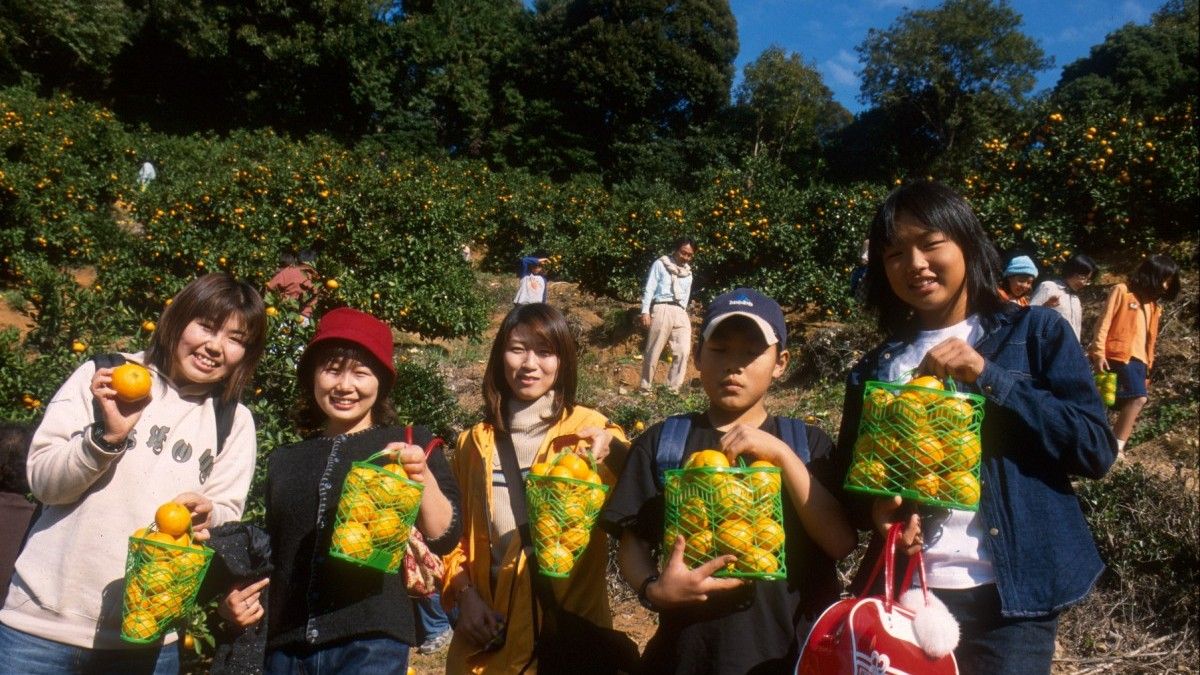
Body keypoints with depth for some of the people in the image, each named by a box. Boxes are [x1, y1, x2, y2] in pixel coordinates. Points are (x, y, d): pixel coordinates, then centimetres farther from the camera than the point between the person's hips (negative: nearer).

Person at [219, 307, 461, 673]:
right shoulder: (285, 461, 15)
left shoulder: (409, 443, 4)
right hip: (288, 644, 4)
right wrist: (239, 600, 6)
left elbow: (444, 538, -5)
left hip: (372, 642, -4)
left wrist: (423, 476, -19)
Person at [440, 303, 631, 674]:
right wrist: (464, 594, -2)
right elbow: (457, 531, 13)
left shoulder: (586, 428, -6)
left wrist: (613, 449, -39)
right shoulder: (474, 442, 4)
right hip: (489, 634, 3)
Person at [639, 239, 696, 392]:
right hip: (662, 309, -4)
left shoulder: (688, 273, 22)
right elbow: (649, 289, 1)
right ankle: (645, 388, 7)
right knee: (653, 352, -3)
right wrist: (645, 311, -8)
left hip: (681, 313, 5)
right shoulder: (660, 264, 6)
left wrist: (682, 312, 12)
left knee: (682, 352, -8)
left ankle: (674, 389, -3)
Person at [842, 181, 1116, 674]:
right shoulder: (874, 368, 7)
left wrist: (989, 378, -15)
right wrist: (876, 506, -12)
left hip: (1011, 597, -2)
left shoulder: (1036, 333, 1)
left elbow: (1096, 450, -6)